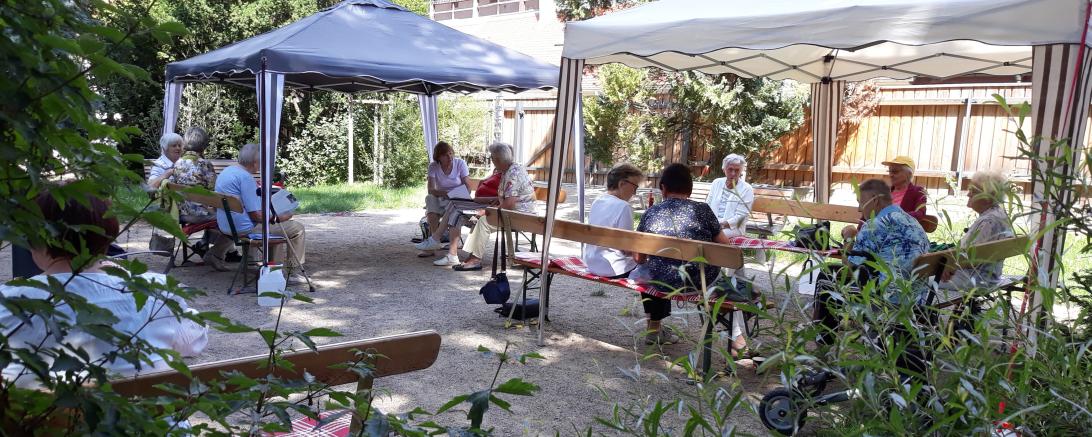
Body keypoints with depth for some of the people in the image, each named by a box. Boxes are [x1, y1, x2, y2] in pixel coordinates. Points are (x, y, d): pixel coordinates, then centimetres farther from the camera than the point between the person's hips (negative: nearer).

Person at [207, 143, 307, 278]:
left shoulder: (226, 171, 9)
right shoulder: (245, 177, -21)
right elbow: (256, 215, -22)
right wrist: (278, 218, -9)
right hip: (245, 228, -10)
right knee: (298, 229, -5)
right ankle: (292, 272, 3)